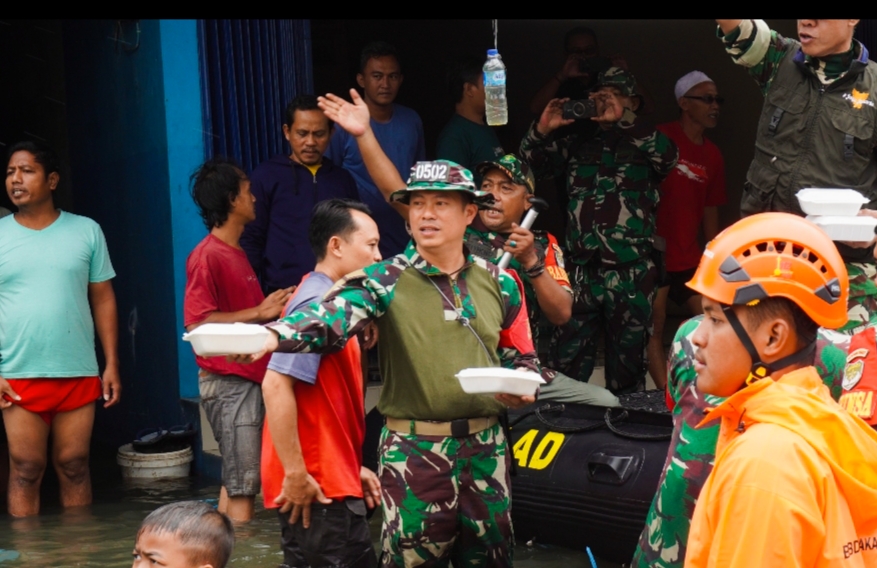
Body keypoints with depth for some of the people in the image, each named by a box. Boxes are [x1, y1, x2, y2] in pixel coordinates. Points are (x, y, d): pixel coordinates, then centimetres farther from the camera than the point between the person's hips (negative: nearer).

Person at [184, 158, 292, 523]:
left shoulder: (235, 252, 17)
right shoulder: (207, 256, -12)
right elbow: (197, 321, -20)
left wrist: (271, 306, 10)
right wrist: (258, 312, -16)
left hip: (249, 377, 10)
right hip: (227, 381, -10)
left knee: (237, 480, 12)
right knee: (243, 483, -9)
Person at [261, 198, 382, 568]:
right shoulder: (317, 304, -16)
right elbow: (276, 386, -25)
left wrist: (353, 468, 19)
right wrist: (296, 475, -24)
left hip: (337, 485, 10)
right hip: (316, 491, -10)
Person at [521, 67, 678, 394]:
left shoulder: (643, 146, 8)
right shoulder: (579, 147, 17)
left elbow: (668, 155, -13)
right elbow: (531, 164, 14)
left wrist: (623, 119, -17)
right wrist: (542, 131, -5)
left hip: (631, 273, -2)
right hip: (581, 270, 2)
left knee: (627, 362, 4)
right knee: (566, 363, -4)